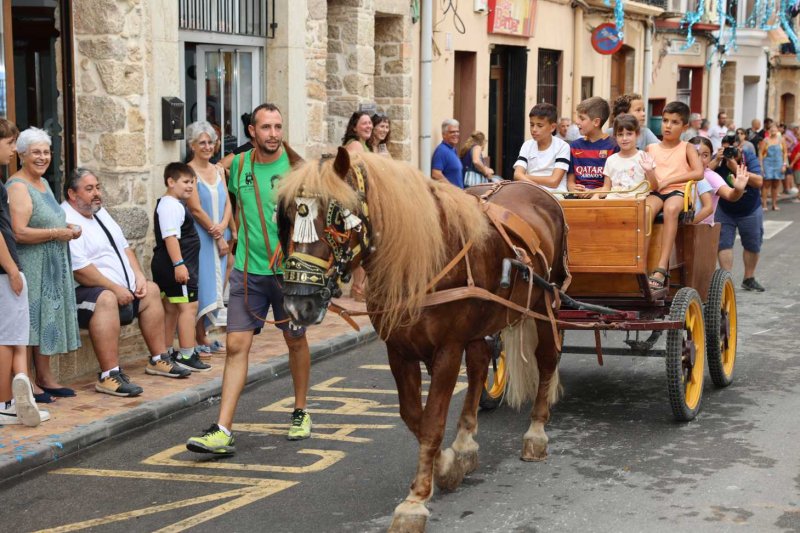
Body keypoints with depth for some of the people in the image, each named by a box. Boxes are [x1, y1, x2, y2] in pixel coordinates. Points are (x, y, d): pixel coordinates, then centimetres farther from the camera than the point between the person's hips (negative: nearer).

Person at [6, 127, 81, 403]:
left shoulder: (43, 183, 16)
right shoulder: (18, 187, -14)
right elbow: (19, 233, -24)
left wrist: (66, 227, 11)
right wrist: (56, 233, -18)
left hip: (51, 267, 9)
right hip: (30, 266, -9)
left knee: (47, 319, 12)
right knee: (29, 321, -6)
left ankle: (45, 378, 20)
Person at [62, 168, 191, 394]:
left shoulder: (100, 212, 15)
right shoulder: (67, 221, -18)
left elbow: (124, 246, 20)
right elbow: (79, 269, -26)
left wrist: (139, 276, 5)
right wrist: (115, 289, -22)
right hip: (83, 292, -11)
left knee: (152, 290, 17)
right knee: (106, 299, -38)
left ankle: (158, 359, 22)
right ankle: (109, 376, -43)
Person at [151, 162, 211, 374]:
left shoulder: (174, 204, 19)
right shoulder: (171, 205, -15)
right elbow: (170, 236, -24)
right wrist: (179, 264, -30)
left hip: (164, 265, 11)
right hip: (176, 265, -11)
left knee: (170, 309, 14)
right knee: (188, 307, -10)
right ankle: (186, 356, -10)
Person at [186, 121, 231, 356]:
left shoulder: (218, 170, 13)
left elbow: (227, 203, 9)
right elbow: (196, 209, -12)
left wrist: (223, 226, -10)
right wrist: (218, 236, -10)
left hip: (219, 237, 7)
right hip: (199, 237, -7)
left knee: (214, 284, 8)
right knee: (200, 284, -6)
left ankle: (204, 335, 17)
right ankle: (198, 339, 0)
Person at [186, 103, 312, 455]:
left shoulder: (296, 167, -7)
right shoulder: (240, 165, 3)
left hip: (288, 268, -2)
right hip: (248, 270, 2)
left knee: (295, 341, 13)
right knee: (236, 344, -5)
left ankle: (300, 413, 33)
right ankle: (223, 431, -7)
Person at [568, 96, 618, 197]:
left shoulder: (613, 146, 0)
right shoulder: (575, 146, 13)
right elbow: (570, 181, 13)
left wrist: (593, 192, -16)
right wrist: (575, 190, -9)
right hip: (578, 196, 3)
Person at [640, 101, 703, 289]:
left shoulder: (686, 148, 12)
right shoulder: (651, 149, 16)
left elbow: (699, 173, -5)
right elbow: (651, 182, 9)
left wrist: (668, 180, -9)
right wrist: (650, 174, -15)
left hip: (678, 191, -2)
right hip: (656, 192, 2)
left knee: (671, 208, -38)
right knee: (646, 209, -35)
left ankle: (661, 268, -43)